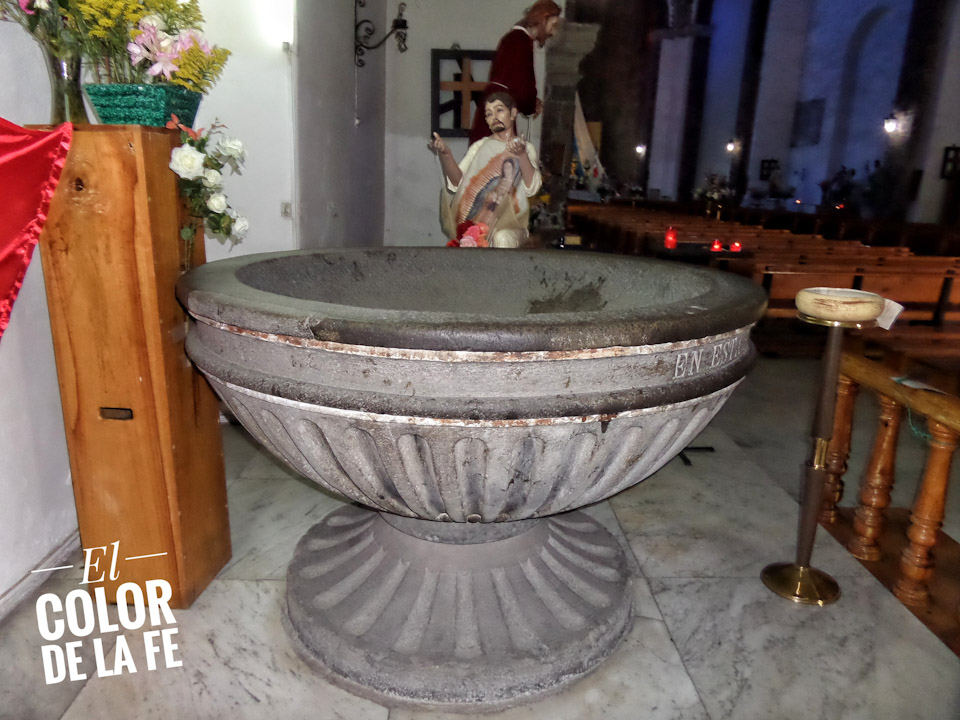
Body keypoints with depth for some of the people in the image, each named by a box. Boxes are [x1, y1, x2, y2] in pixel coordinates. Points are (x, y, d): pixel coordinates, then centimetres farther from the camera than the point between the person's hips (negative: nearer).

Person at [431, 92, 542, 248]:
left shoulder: (526, 148, 14)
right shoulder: (479, 147, 16)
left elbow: (531, 188, -5)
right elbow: (457, 183, 1)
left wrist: (522, 154, -19)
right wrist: (445, 154, -16)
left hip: (510, 223, -1)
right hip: (476, 220, 1)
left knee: (502, 238, -34)